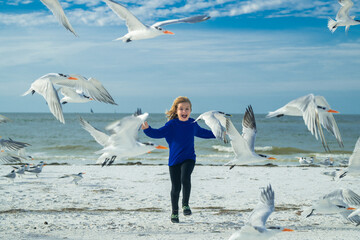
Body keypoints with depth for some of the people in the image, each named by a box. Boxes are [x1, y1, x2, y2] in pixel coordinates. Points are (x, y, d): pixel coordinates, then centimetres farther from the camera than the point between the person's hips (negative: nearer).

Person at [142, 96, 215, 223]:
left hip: (189, 158, 1)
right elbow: (158, 133, -19)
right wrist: (148, 129, -39)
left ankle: (185, 204, -3)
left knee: (185, 178, -25)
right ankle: (174, 212, 24)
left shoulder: (193, 124, 4)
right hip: (174, 160, -1)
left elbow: (202, 132, 25)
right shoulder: (172, 124, -9)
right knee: (175, 187, 3)